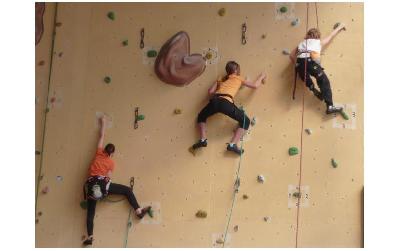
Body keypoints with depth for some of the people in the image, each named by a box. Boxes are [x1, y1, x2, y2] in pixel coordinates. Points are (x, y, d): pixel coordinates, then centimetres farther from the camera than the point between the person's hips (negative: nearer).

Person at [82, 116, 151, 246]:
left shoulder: (99, 153, 18)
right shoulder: (111, 162, 12)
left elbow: (101, 136, 28)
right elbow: (108, 177, 4)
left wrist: (103, 123, 37)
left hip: (91, 185, 3)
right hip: (102, 183, -3)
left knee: (90, 212, 8)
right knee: (127, 190, 11)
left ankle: (90, 237, 1)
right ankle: (138, 211, 3)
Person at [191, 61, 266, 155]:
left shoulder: (221, 79, 31)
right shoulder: (238, 78, 22)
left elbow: (210, 91, 23)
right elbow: (255, 85, 22)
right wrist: (261, 77, 40)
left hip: (215, 101, 4)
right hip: (225, 102, -4)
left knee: (201, 116, 32)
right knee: (246, 121, 9)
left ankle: (203, 140, 12)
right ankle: (232, 144, -5)